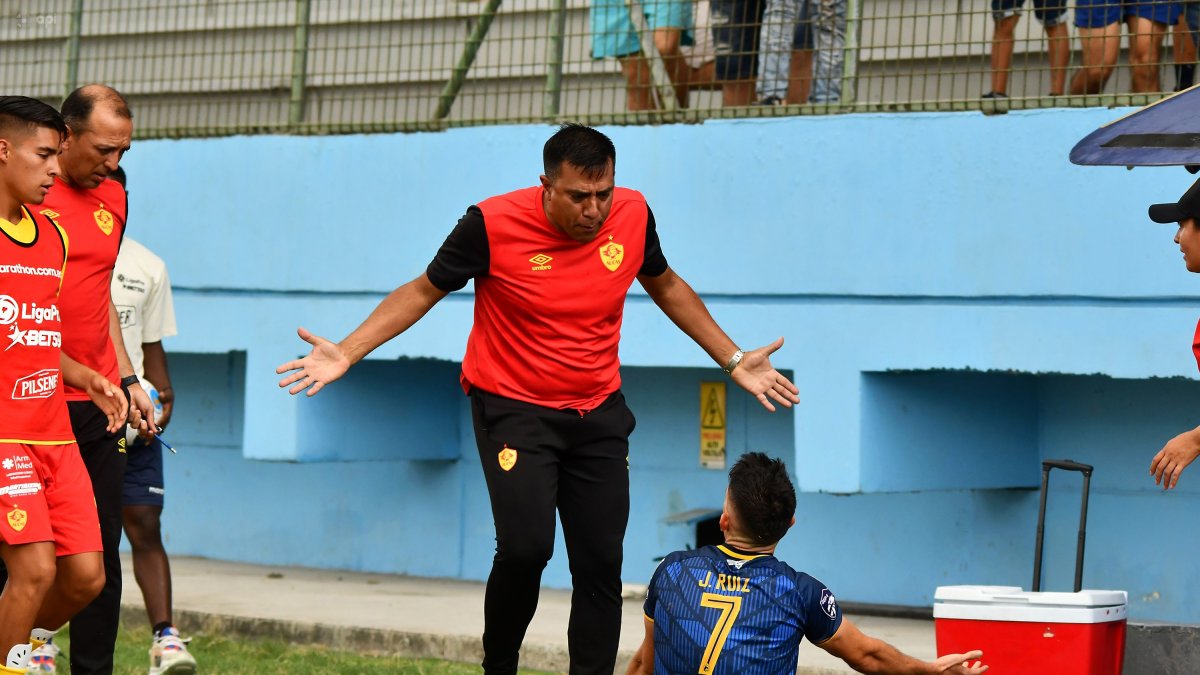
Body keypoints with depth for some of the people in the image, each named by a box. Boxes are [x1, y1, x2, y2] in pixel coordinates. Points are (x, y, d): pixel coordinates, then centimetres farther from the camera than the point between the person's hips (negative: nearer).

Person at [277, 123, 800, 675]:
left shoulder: (632, 215, -6)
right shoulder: (494, 223, -16)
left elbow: (666, 286, 15)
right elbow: (423, 291, -2)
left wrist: (733, 360, 16)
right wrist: (345, 353, -9)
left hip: (598, 414, 4)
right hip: (513, 407, -4)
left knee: (600, 564, 0)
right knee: (525, 547, -20)